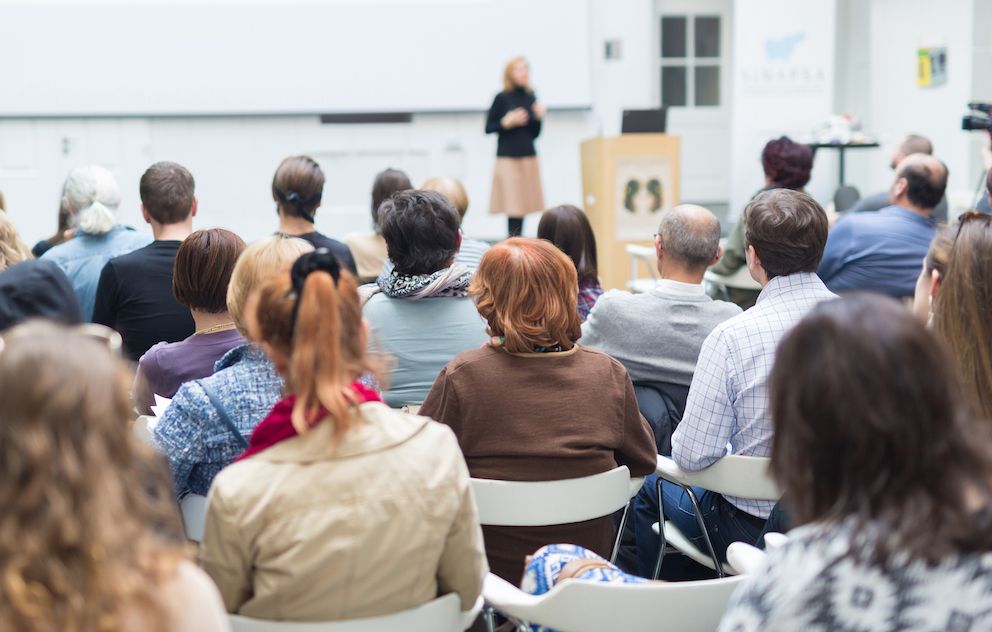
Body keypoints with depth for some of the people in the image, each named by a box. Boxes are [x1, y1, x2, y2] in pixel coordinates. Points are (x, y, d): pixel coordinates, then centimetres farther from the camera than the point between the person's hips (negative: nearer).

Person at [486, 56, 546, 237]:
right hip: (508, 158, -5)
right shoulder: (502, 98, -4)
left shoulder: (531, 98, 9)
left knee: (524, 204, 1)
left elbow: (535, 134, 13)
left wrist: (539, 117, -4)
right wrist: (506, 122, -16)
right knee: (513, 206, -10)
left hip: (529, 157, 5)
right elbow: (488, 128, -1)